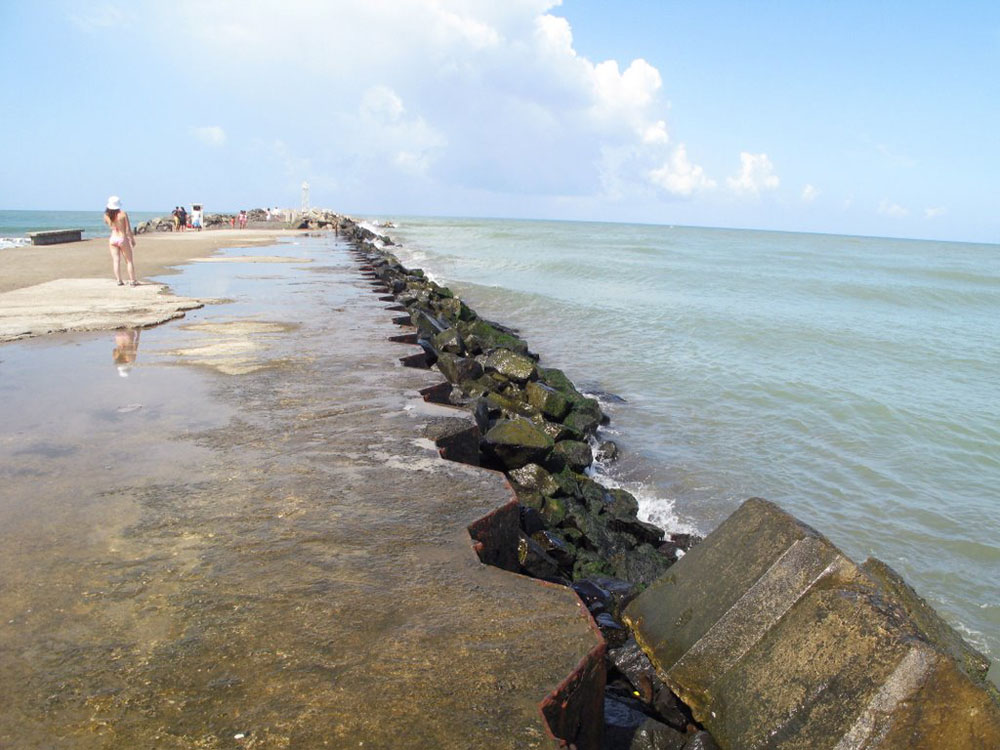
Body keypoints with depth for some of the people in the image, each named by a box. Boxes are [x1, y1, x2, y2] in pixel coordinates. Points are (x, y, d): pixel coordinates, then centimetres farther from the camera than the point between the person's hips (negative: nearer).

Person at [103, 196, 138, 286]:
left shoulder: (107, 215, -2)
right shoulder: (123, 214, -12)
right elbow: (128, 229, -11)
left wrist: (107, 210, 17)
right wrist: (132, 239, 1)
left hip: (112, 239, 3)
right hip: (123, 239, -3)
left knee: (116, 261, 6)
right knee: (129, 261, 6)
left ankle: (119, 280, 6)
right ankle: (132, 281, 7)